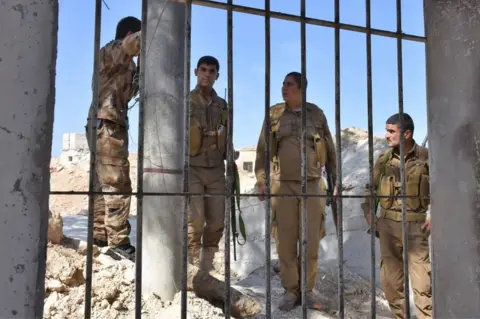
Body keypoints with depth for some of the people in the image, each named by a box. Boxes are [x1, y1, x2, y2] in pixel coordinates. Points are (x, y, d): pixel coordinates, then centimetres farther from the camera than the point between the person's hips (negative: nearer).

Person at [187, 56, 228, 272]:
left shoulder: (222, 105, 15)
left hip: (216, 170, 4)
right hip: (191, 168, -4)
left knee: (216, 223, 2)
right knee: (195, 220, -12)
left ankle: (206, 269, 15)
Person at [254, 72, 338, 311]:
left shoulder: (316, 113, 7)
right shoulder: (274, 113, 7)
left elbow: (330, 150, 10)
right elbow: (262, 149, 5)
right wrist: (261, 180, -4)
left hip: (313, 185, 0)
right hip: (282, 185, 0)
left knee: (311, 241, 3)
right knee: (285, 241, 3)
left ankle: (308, 289, 18)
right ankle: (290, 291, 16)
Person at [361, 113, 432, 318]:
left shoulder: (426, 157, -5)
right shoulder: (384, 158, 4)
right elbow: (369, 187, 13)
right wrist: (368, 215, 7)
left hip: (415, 224, -3)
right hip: (388, 224, 3)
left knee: (420, 277, -2)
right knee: (390, 277, 11)